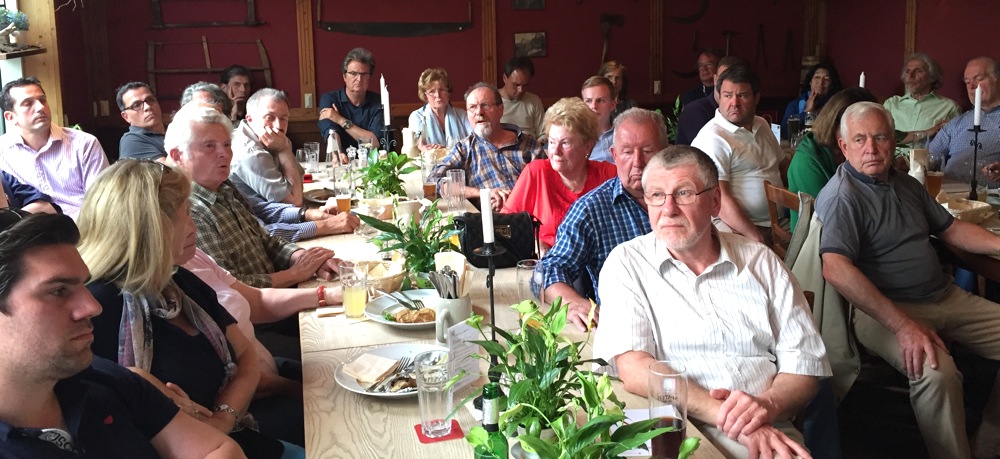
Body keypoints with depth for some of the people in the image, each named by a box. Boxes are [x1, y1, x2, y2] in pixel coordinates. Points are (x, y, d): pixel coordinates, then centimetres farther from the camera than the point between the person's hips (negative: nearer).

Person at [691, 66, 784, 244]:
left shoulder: (762, 125, 17)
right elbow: (719, 199, -18)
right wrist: (757, 238, -21)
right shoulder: (712, 138, -12)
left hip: (778, 222, 9)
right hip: (736, 228, -8)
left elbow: (782, 165, 31)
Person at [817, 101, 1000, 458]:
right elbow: (836, 269, -26)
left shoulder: (906, 184, 16)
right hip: (884, 309, -9)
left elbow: (951, 229, 26)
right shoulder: (841, 196, -12)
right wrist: (903, 325, -29)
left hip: (944, 296, 9)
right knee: (937, 372, -34)